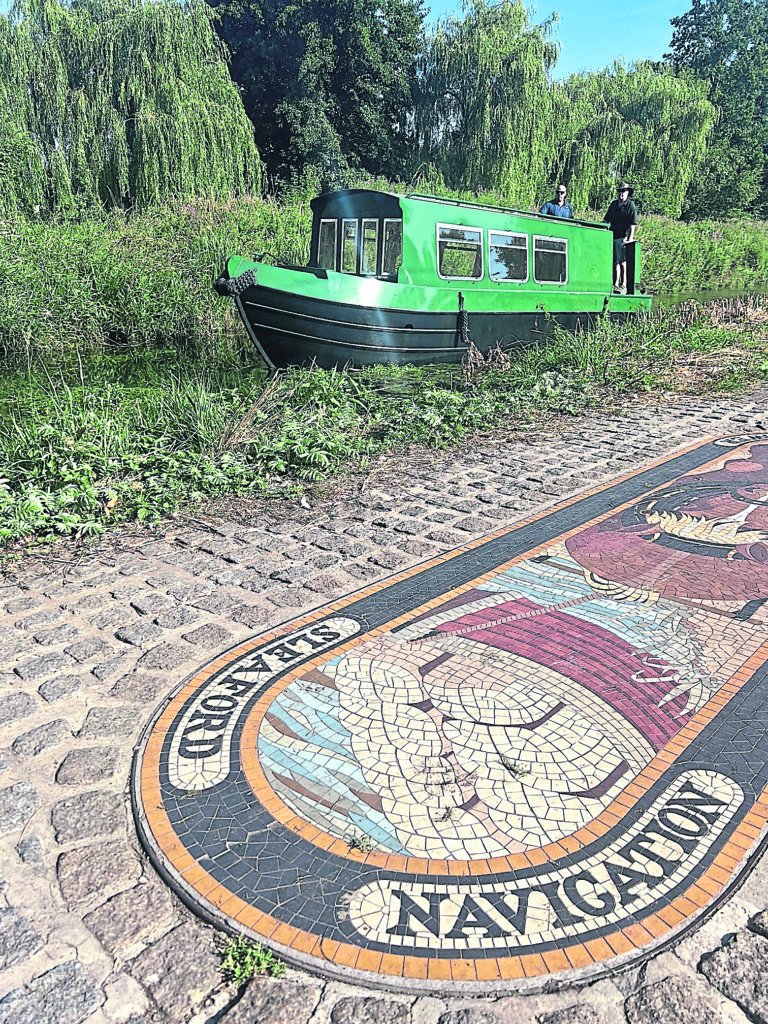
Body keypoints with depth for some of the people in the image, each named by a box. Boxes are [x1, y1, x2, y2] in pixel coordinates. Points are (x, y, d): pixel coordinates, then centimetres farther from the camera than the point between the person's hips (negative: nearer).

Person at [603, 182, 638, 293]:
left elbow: (633, 225, -10)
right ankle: (616, 284, 17)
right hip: (613, 237, 6)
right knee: (615, 261, 10)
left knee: (623, 261, -7)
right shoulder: (614, 204, 14)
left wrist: (630, 238, -19)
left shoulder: (631, 206, -3)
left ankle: (624, 286, -6)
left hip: (623, 238, -6)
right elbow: (606, 220, 20)